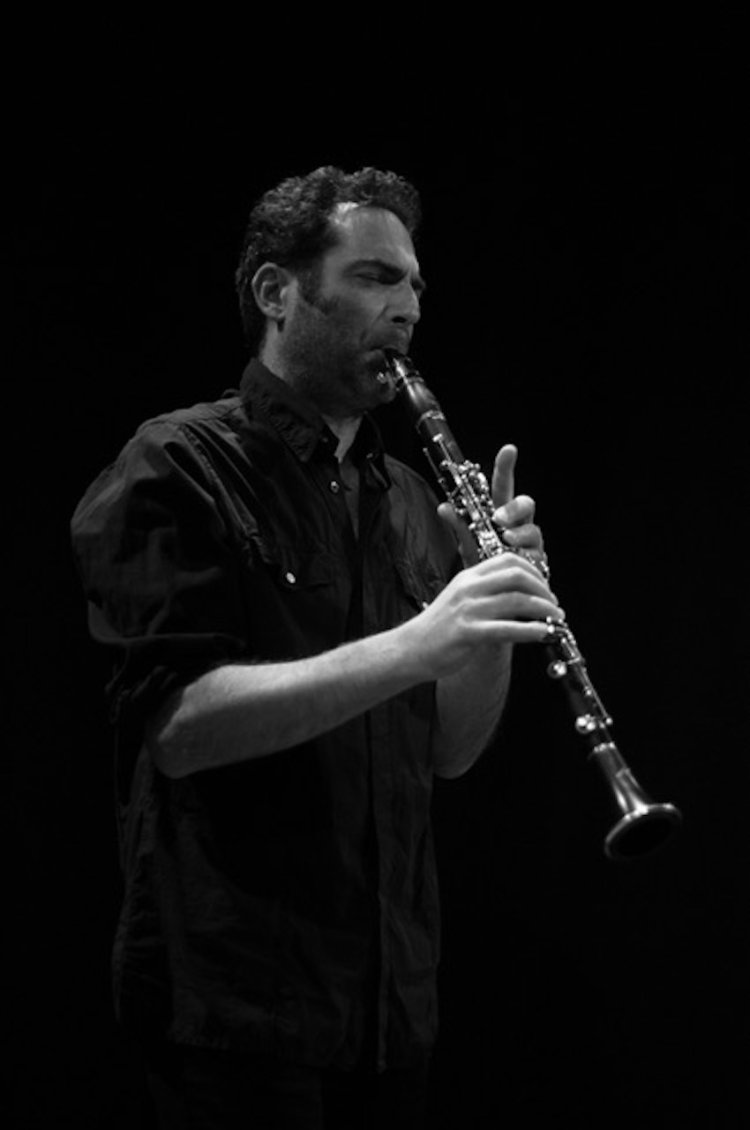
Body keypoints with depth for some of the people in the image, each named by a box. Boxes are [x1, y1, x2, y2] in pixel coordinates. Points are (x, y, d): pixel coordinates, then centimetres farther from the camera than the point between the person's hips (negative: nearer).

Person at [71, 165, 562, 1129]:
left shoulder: (405, 500, 13)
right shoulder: (178, 470, -7)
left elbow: (447, 751, 11)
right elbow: (179, 723, -20)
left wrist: (496, 608, -7)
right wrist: (415, 643, -27)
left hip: (391, 1001, 6)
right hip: (235, 1001, -6)